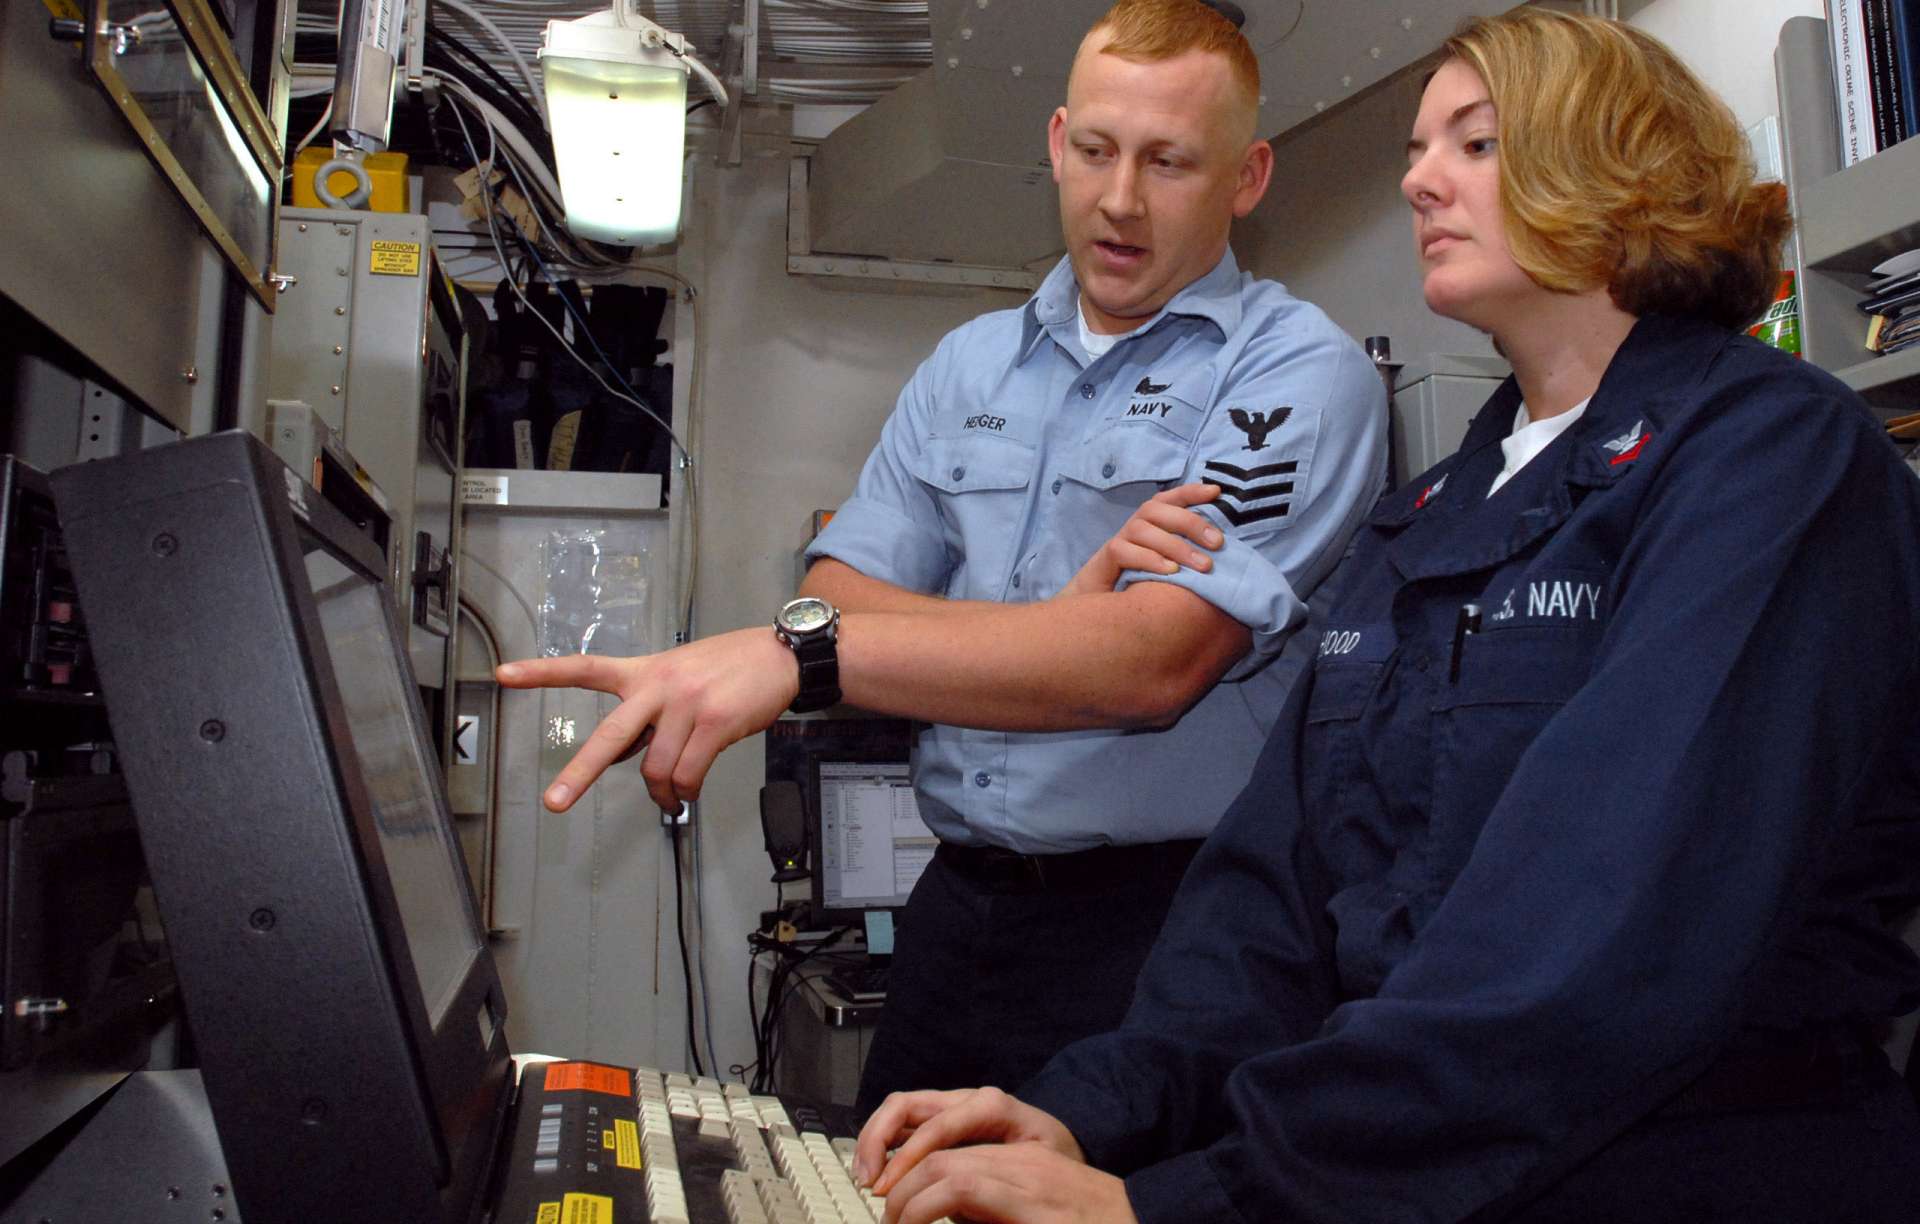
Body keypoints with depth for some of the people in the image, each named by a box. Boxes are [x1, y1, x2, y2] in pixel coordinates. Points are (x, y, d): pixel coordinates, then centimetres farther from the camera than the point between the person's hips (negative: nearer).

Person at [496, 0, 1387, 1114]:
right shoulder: (971, 365, 10)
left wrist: (798, 654, -32)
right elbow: (838, 598, 1)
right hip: (958, 908, 5)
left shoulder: (1301, 373, -9)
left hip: (1159, 934, -5)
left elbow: (1155, 660, -24)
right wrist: (1058, 623, -17)